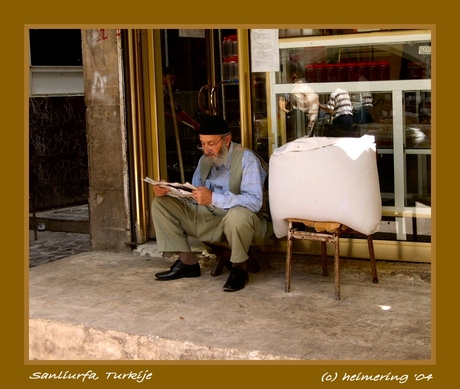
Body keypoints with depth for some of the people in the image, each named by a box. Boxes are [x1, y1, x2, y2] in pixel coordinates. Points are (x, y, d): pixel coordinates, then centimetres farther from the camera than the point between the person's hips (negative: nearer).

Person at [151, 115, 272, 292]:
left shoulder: (246, 159, -17)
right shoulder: (205, 160, 7)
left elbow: (255, 201, -29)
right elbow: (194, 195, 11)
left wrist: (213, 198, -38)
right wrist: (168, 190, -9)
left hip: (243, 221, -7)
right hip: (209, 217, 7)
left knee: (238, 215, -44)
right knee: (160, 203, -1)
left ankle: (239, 267, -14)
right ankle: (187, 262, 0)